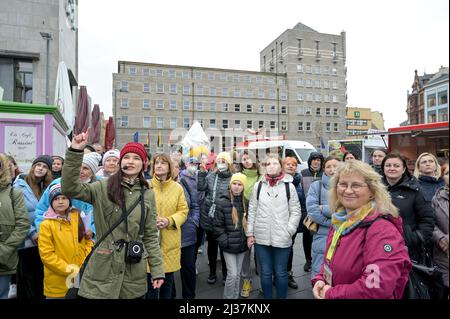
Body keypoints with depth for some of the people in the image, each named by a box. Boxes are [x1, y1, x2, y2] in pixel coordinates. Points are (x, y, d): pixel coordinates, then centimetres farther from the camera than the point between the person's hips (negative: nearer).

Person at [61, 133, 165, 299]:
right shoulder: (103, 187, -3)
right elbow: (69, 188, -17)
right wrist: (75, 152, -25)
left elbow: (151, 236, 5)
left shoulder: (147, 194, 3)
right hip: (103, 268, -2)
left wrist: (157, 270, 3)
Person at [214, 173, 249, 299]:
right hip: (229, 246, -4)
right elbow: (218, 226, -10)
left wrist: (248, 238, 5)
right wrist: (225, 242, -13)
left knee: (238, 274, 16)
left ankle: (235, 296, 33)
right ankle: (228, 297, 18)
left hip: (242, 245, 4)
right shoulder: (222, 202, -12)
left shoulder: (246, 203, 2)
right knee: (232, 274, -4)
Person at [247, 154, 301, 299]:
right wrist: (250, 233, 4)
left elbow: (296, 212, 0)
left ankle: (281, 297, 33)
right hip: (261, 238, 2)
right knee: (265, 273, 15)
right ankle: (267, 297, 34)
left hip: (282, 239, -1)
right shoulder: (258, 185, 4)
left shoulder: (289, 186, -2)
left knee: (281, 273, 13)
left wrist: (288, 231, -8)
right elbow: (252, 211, 6)